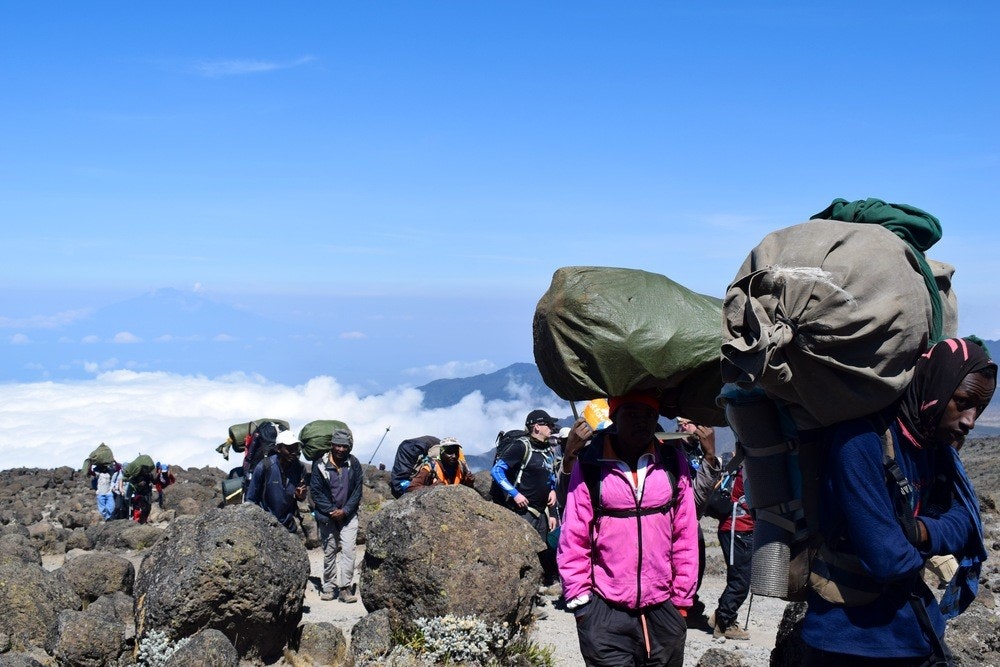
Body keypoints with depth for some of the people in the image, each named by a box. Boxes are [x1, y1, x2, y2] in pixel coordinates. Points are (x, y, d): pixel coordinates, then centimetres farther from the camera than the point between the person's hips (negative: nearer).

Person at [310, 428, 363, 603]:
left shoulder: (354, 464, 0)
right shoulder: (320, 465, -5)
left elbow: (357, 491, 1)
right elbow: (315, 492, -5)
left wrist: (344, 511, -10)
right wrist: (331, 510, -12)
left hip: (348, 515, 0)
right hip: (327, 516, 0)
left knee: (348, 550, -10)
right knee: (329, 552, 7)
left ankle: (345, 588, -9)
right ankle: (329, 587, 17)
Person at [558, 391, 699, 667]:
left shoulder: (673, 463, 2)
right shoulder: (590, 465, -6)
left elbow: (685, 536, 5)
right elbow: (573, 539, -4)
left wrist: (682, 598, 5)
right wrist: (579, 600, -3)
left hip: (663, 610, 3)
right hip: (605, 611, -3)